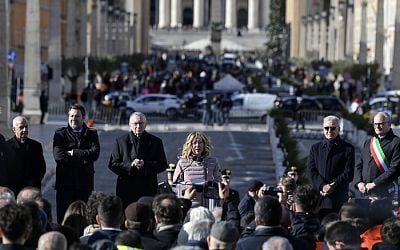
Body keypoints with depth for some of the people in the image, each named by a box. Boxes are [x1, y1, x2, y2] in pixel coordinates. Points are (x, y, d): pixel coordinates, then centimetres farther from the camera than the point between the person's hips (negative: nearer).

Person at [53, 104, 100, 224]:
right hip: (64, 183, -1)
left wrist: (73, 152, -9)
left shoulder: (91, 134, 10)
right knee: (63, 217, -1)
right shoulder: (60, 134, 5)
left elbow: (95, 153, -7)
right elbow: (58, 155, -10)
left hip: (84, 183, 1)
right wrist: (82, 159, -11)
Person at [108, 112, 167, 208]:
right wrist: (130, 165, -14)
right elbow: (112, 164, 3)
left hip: (148, 190, 0)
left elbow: (163, 165, 4)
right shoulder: (121, 141, 7)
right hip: (126, 189, 0)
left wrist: (145, 164, -13)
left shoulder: (155, 142, 7)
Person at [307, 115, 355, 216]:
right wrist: (322, 186, -9)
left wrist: (332, 186, -12)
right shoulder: (315, 148, 16)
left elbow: (348, 174, -1)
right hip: (318, 198, 2)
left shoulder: (348, 148, 7)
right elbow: (311, 171, 7)